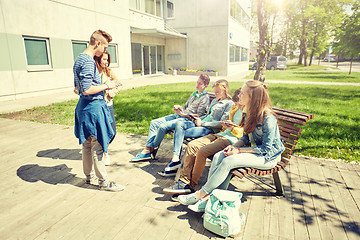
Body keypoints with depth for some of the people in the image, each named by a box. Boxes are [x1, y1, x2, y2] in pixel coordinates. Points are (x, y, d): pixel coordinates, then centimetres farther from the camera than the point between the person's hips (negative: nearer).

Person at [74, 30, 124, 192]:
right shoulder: (88, 62, -18)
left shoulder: (80, 59, 14)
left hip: (83, 106, 10)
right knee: (97, 146, -1)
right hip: (93, 107, -10)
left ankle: (88, 175, 34)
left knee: (87, 144, 19)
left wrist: (103, 87, 16)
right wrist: (106, 86, -13)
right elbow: (87, 90, -25)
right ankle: (104, 181, 12)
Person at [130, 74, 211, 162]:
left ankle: (152, 148, -5)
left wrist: (182, 114, -15)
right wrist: (178, 107, 4)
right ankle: (147, 149, -7)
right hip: (178, 115, 9)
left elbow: (198, 116, -13)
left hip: (187, 119, -9)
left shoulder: (205, 98, -6)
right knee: (154, 122, -3)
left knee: (163, 126, -27)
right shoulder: (194, 94, 21)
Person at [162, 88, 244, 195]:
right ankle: (184, 181, -13)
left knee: (202, 151, -28)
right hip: (221, 134, 8)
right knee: (192, 145, -11)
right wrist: (225, 124, 9)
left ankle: (191, 185, -13)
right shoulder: (235, 109, 20)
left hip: (232, 139, -8)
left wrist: (233, 128, -19)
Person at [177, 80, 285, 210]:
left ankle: (201, 194, -15)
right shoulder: (251, 112, 3)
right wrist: (234, 146, -10)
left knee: (228, 161, -28)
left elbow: (266, 148, -20)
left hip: (268, 157, -7)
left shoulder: (268, 117, -23)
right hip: (253, 149, 8)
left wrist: (239, 150, -20)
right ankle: (210, 197, -18)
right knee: (218, 156, -16)